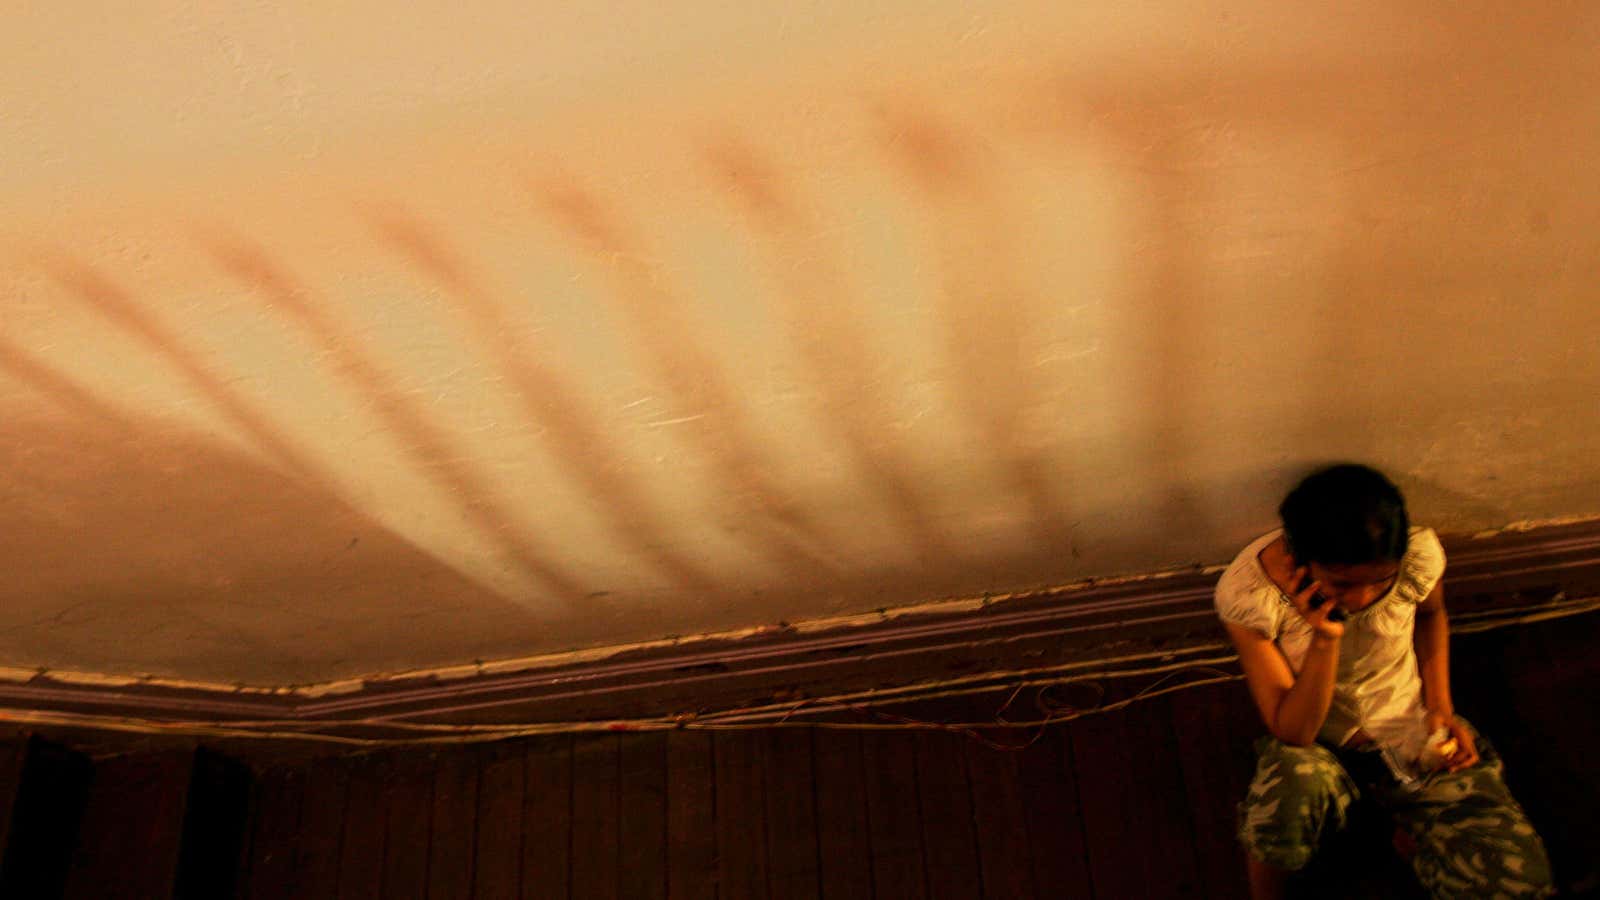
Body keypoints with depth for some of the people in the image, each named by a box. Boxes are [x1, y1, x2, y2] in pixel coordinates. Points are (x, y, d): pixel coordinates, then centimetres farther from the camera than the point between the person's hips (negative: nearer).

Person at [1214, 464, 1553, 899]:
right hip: (1318, 746, -2)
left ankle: (1410, 833, 15)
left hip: (1414, 732, 3)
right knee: (1292, 788, -39)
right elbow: (1293, 732, -24)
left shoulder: (1419, 555, -19)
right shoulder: (1246, 593, -27)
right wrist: (1326, 637, -37)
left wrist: (1441, 707, -3)